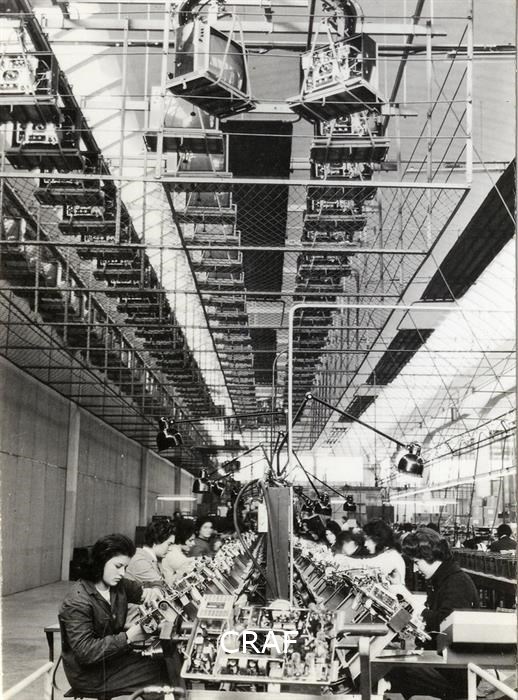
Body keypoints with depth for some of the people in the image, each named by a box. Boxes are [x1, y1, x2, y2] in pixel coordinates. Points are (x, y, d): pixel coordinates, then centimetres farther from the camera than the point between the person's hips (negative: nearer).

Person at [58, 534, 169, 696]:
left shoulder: (119, 585, 0)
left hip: (114, 656, 7)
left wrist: (150, 593, -8)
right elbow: (85, 652, -26)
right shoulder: (78, 602, -23)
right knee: (161, 672, -11)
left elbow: (140, 591, 16)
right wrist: (127, 637, -27)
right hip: (91, 675, -7)